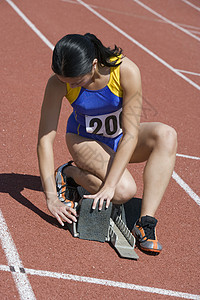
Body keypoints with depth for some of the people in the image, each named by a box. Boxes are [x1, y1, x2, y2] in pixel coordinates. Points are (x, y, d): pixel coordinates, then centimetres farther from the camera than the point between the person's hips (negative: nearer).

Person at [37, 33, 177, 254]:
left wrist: (108, 186, -36)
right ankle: (69, 174, -1)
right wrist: (51, 197, -28)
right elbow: (45, 138, -24)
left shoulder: (127, 72, -30)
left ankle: (146, 223, -28)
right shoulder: (58, 83, -27)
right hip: (85, 139, -2)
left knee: (166, 135, -31)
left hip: (121, 140, 2)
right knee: (123, 190, -30)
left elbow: (131, 134, -30)